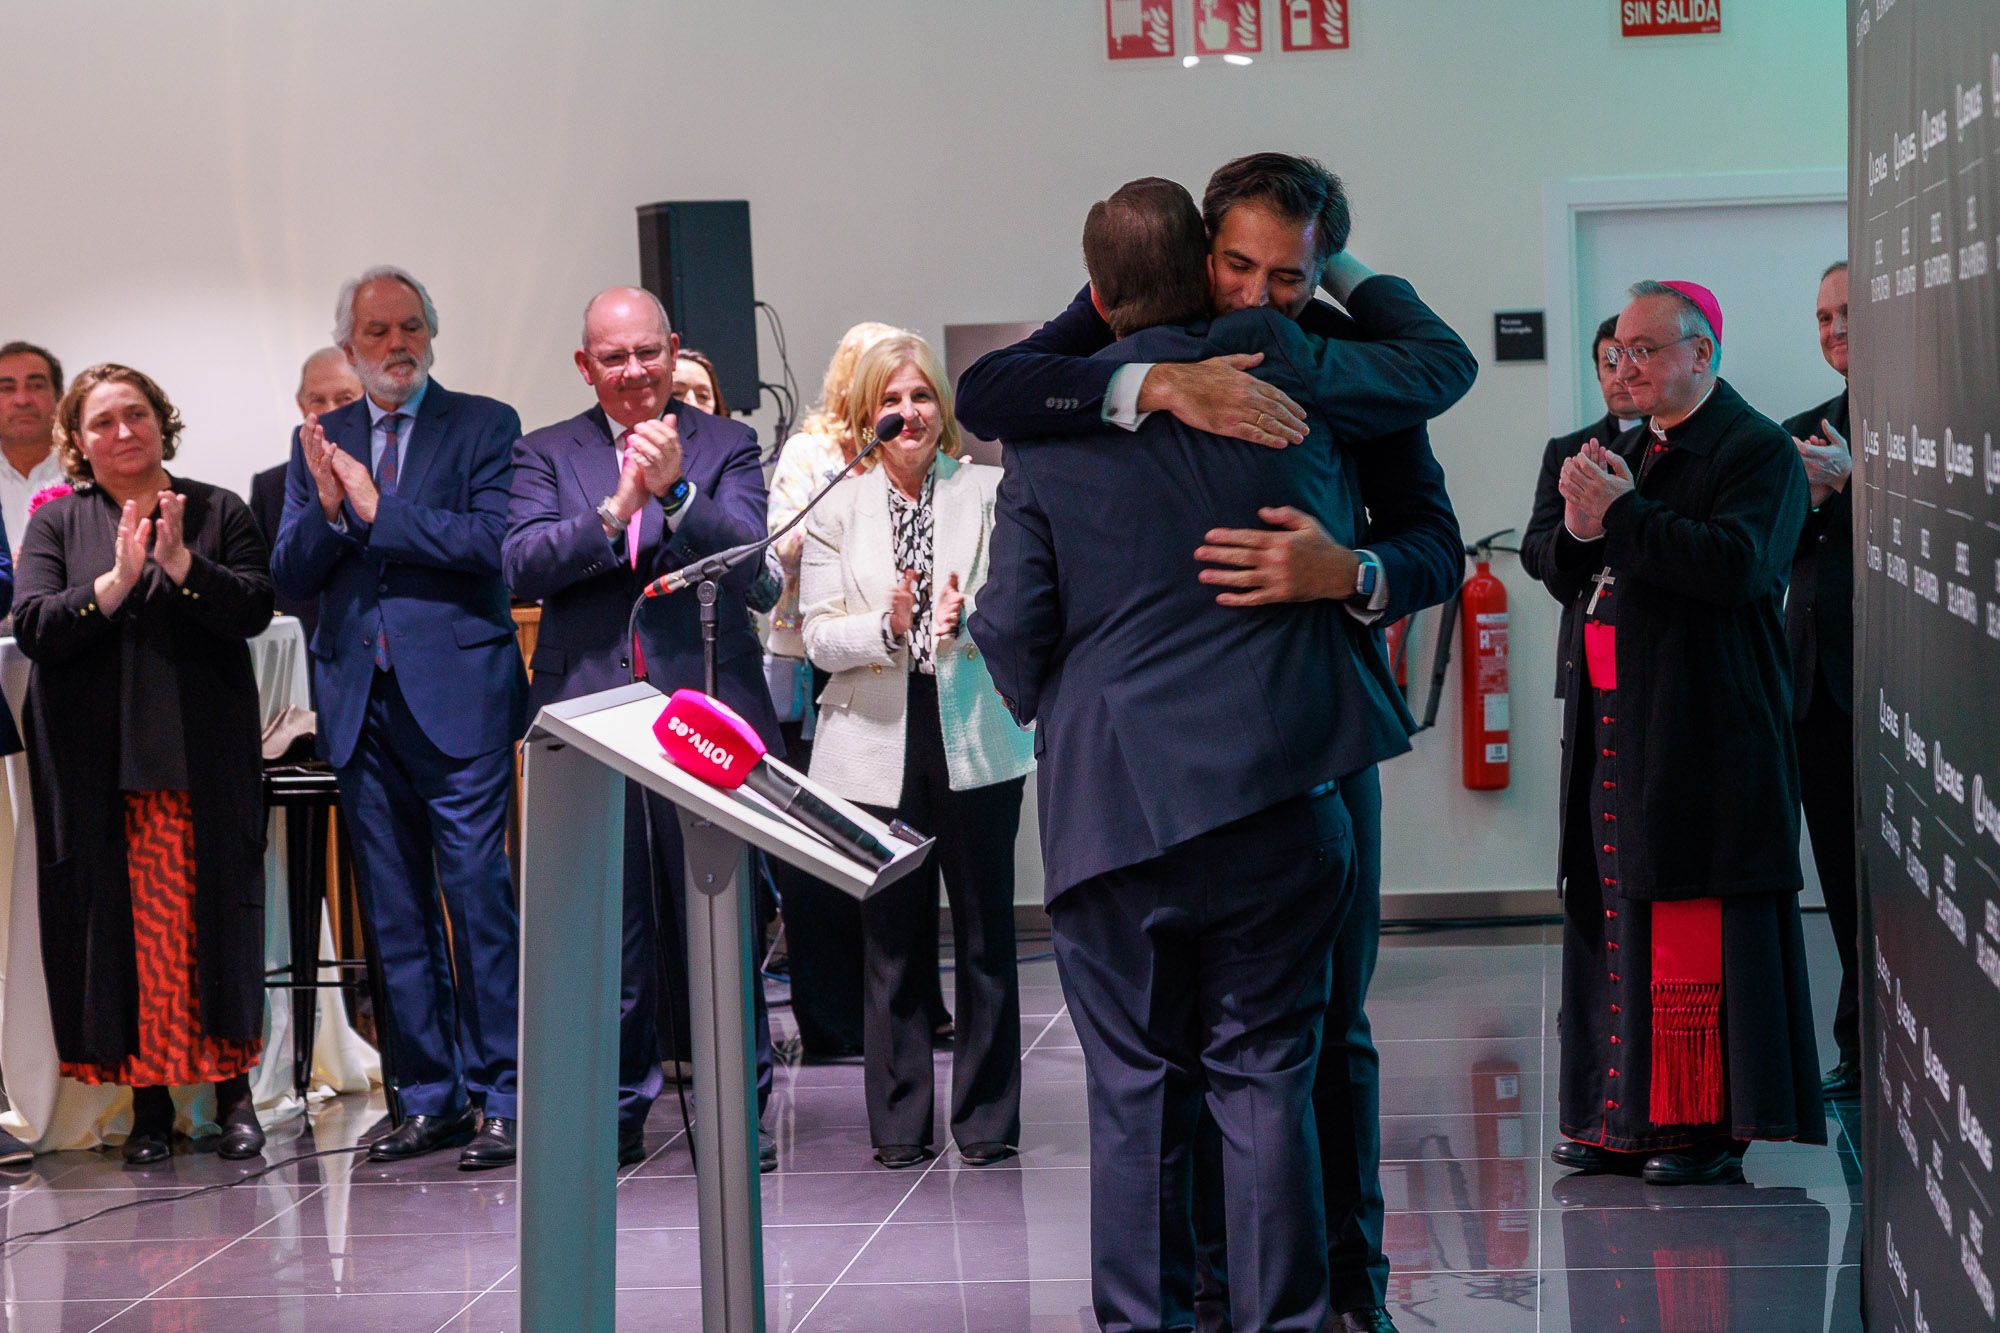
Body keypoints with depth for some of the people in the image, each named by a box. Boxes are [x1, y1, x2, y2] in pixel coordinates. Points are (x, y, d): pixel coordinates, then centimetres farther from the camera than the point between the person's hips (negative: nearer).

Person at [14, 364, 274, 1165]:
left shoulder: (217, 513, 9)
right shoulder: (56, 525, 9)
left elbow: (254, 610, -3)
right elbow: (33, 627, -4)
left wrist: (181, 565, -17)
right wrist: (116, 581, -16)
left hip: (202, 762, 0)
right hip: (96, 765, 1)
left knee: (212, 917, -1)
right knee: (120, 926, -1)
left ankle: (232, 1091, 7)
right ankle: (148, 1099, 6)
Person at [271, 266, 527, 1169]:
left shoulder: (485, 426, 2)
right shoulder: (318, 442, 13)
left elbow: (491, 542, -13)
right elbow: (291, 577, 7)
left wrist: (378, 506, -13)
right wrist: (328, 508, -11)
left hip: (457, 696, -4)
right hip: (360, 703, 5)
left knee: (478, 895, -6)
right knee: (395, 914, 8)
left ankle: (497, 1100, -1)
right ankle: (428, 1099, 15)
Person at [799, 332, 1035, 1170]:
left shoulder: (988, 493, 7)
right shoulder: (836, 509, 8)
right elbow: (819, 636, 0)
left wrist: (966, 619, -23)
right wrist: (887, 628, -19)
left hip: (975, 738, 0)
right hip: (878, 745, 0)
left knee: (985, 932, 2)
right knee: (891, 937, 3)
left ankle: (986, 1118, 12)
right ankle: (899, 1123, 12)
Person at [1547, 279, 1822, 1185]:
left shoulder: (1757, 450, -4)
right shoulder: (1629, 449, 20)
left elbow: (1736, 566, -21)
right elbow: (1569, 582, 18)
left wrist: (1621, 514, -16)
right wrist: (1582, 529, -4)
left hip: (1704, 736, -8)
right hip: (1616, 733, 8)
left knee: (1697, 933, -6)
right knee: (1618, 920, 8)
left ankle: (1708, 1123, 1)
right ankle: (1623, 1115, 14)